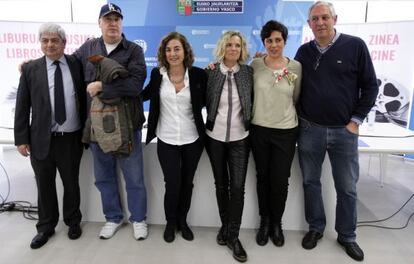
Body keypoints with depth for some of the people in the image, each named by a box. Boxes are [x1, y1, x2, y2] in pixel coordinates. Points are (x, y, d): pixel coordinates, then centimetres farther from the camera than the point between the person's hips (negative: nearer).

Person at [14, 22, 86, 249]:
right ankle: (46, 227, 33)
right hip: (41, 139, 1)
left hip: (71, 139, 0)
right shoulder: (30, 69, 1)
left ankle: (73, 221, 35)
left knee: (71, 183, 14)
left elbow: (85, 98, 4)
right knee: (45, 186, 13)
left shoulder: (76, 65, 1)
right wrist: (21, 139, -3)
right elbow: (22, 107, 1)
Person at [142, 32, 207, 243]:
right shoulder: (157, 74, -3)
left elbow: (207, 100, -1)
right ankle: (171, 222, 31)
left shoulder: (198, 74, -7)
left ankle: (182, 221, 37)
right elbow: (146, 94, 13)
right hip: (166, 140, 0)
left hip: (192, 139, 0)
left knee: (187, 183, 14)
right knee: (172, 184, 3)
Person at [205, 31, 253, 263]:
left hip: (240, 137, 0)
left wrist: (251, 124, 2)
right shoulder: (211, 72, -2)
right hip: (215, 137, 0)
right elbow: (203, 101, 4)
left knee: (238, 186, -1)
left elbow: (254, 100, 6)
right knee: (221, 184, 12)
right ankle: (225, 225, 32)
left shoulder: (248, 72, 0)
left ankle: (233, 235, 13)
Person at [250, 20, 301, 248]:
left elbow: (297, 99, 6)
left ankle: (277, 223, 30)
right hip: (259, 130, 1)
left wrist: (287, 115, 5)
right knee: (263, 177, 13)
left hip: (286, 131, 0)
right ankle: (264, 221, 33)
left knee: (280, 180, 6)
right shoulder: (255, 64, -2)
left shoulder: (296, 67, -3)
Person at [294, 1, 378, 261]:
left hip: (344, 131, -2)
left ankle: (347, 236, 28)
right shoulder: (304, 51, 4)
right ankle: (316, 228, 30)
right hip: (309, 129, 2)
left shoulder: (355, 45, -4)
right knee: (311, 181, 11)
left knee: (347, 187, 9)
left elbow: (370, 86, -1)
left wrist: (356, 120, -5)